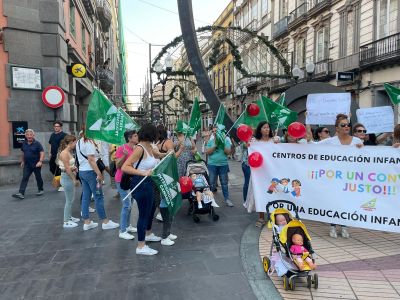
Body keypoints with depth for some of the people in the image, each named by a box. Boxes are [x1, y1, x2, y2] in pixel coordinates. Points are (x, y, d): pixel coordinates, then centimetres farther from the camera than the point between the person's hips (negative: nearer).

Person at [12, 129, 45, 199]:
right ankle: (21, 193, -9)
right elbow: (23, 153, 20)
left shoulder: (37, 143, -9)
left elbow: (42, 153, -14)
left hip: (36, 165, -4)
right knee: (24, 178, -4)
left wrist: (40, 161, -24)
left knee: (38, 178, 9)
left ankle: (40, 190, 28)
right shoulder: (24, 144, 7)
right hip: (27, 165, 4)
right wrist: (22, 161, 18)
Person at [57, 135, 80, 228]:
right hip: (67, 177, -9)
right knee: (69, 200, -1)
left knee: (70, 199, 19)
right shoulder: (65, 153, -18)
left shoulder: (69, 152, 10)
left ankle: (69, 217, 31)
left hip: (70, 177, 9)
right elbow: (67, 169, -21)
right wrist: (74, 179, -18)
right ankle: (66, 222, 8)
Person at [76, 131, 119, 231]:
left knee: (85, 197, 11)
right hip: (90, 172, -9)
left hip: (82, 171, 9)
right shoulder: (89, 142, -16)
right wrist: (99, 173, -19)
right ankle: (105, 222, 8)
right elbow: (91, 160, -21)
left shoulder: (79, 142, 11)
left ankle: (87, 222, 17)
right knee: (99, 197, 0)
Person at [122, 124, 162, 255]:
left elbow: (157, 155, 30)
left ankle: (148, 234, 48)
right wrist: (143, 173, -35)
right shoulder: (140, 148, -21)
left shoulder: (149, 147, 5)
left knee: (151, 208, 26)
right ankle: (141, 247, 14)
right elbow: (124, 167, -28)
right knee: (143, 213, 0)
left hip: (148, 183, 10)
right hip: (140, 184, -10)